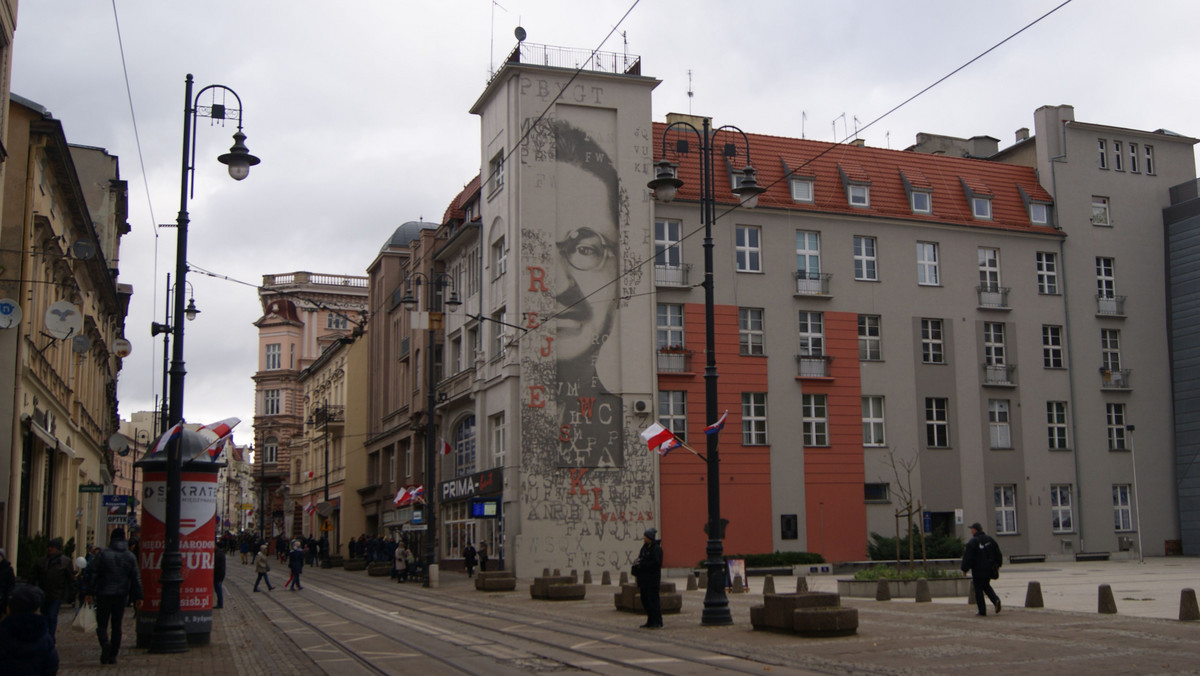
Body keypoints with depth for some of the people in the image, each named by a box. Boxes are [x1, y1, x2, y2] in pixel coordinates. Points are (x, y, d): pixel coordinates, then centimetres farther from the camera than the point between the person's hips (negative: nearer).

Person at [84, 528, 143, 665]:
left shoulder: (104, 554, -5)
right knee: (117, 625, 11)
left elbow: (93, 573, -7)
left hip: (104, 594, -2)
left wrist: (90, 593, -2)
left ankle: (105, 643, -23)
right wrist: (138, 597, 7)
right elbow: (136, 578, 4)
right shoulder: (130, 556, 4)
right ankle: (113, 655, 9)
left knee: (102, 624, 5)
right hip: (121, 596, 3)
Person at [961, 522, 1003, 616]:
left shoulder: (972, 542, -14)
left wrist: (965, 569, -5)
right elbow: (998, 553, 10)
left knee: (978, 589, 3)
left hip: (978, 570, -6)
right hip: (990, 569, 6)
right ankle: (995, 599, -1)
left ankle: (982, 611, 4)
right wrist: (997, 565, 21)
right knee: (986, 586, 23)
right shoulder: (989, 539, 5)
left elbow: (967, 558, -15)